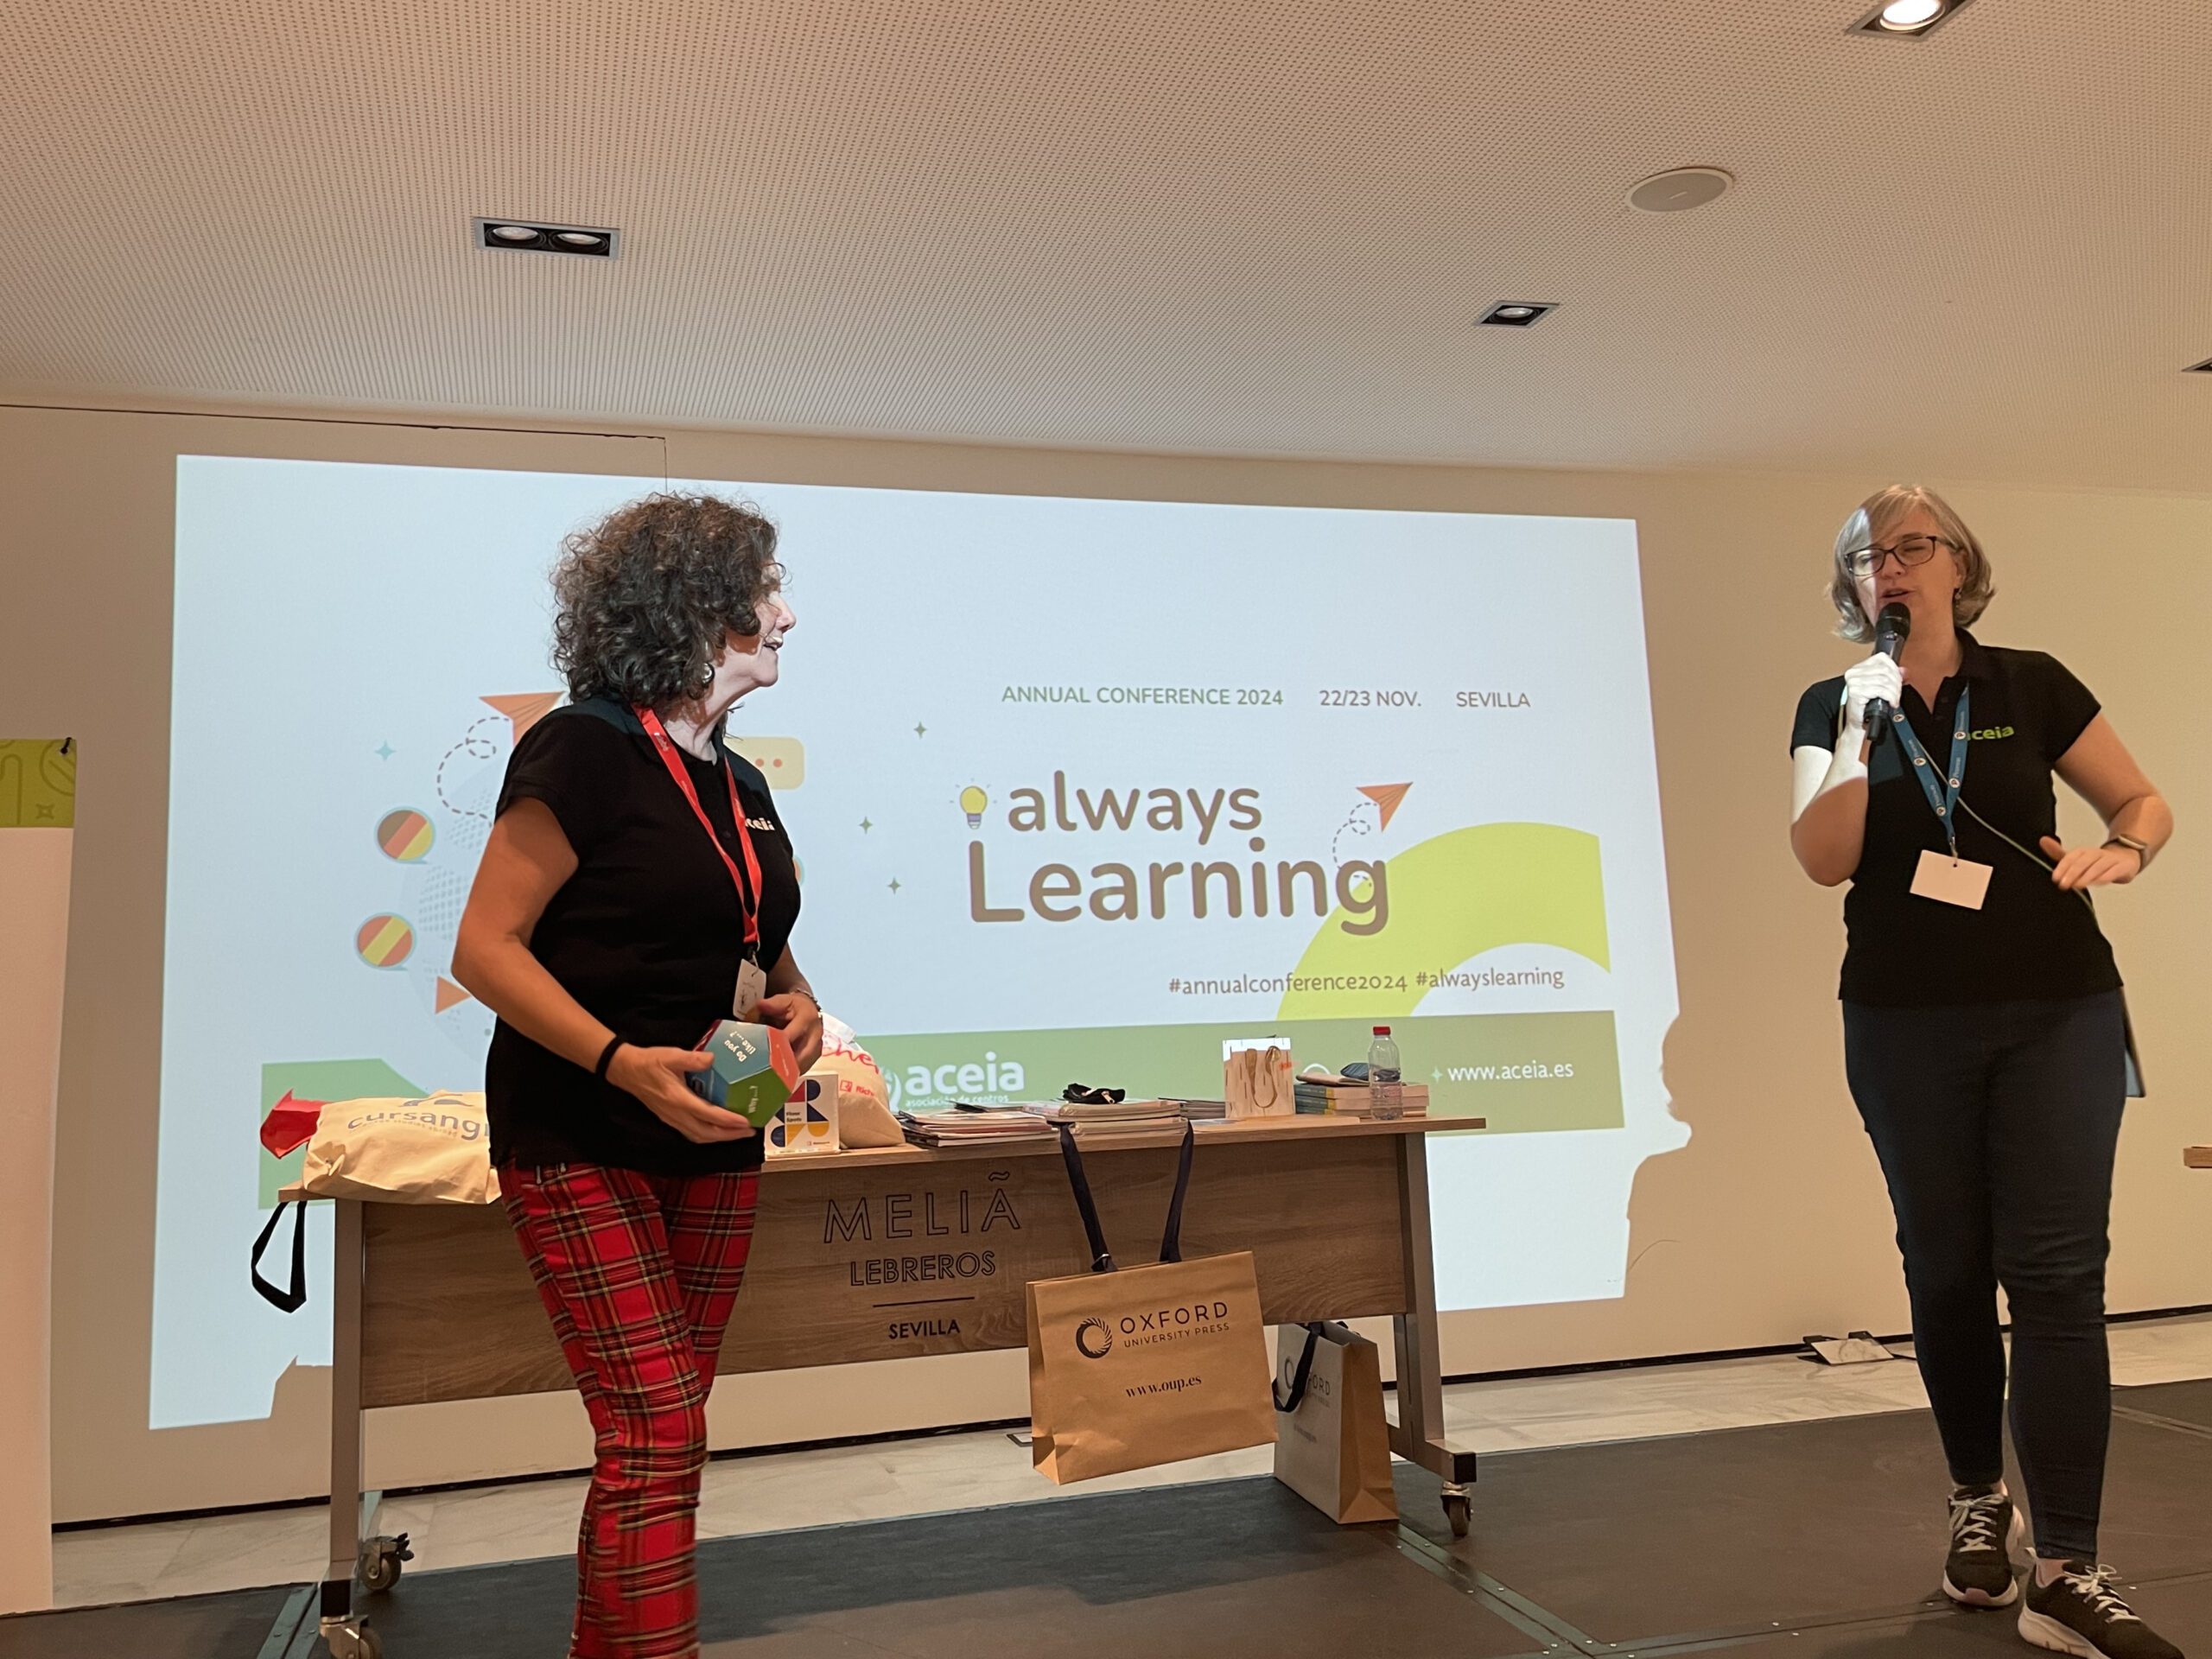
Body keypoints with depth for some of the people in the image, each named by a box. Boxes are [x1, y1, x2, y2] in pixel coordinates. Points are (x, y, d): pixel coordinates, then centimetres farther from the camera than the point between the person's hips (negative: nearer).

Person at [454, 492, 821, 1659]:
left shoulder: (741, 787, 12)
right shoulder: (585, 750, -11)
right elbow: (485, 947, -14)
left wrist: (798, 1006, 0)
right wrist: (624, 1062, -25)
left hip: (714, 1143, 8)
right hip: (583, 1142, -7)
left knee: (659, 1430, 13)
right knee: (658, 1433, -9)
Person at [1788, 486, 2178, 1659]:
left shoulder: (2030, 686, 3)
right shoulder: (1834, 705, 3)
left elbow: (2145, 803, 11)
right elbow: (1824, 859, -9)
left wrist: (2120, 852, -11)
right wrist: (1861, 729, -18)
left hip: (2058, 1012, 0)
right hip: (1908, 1026, 1)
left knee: (2056, 1274, -6)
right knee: (1947, 1269, 10)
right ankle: (1979, 1505, 30)